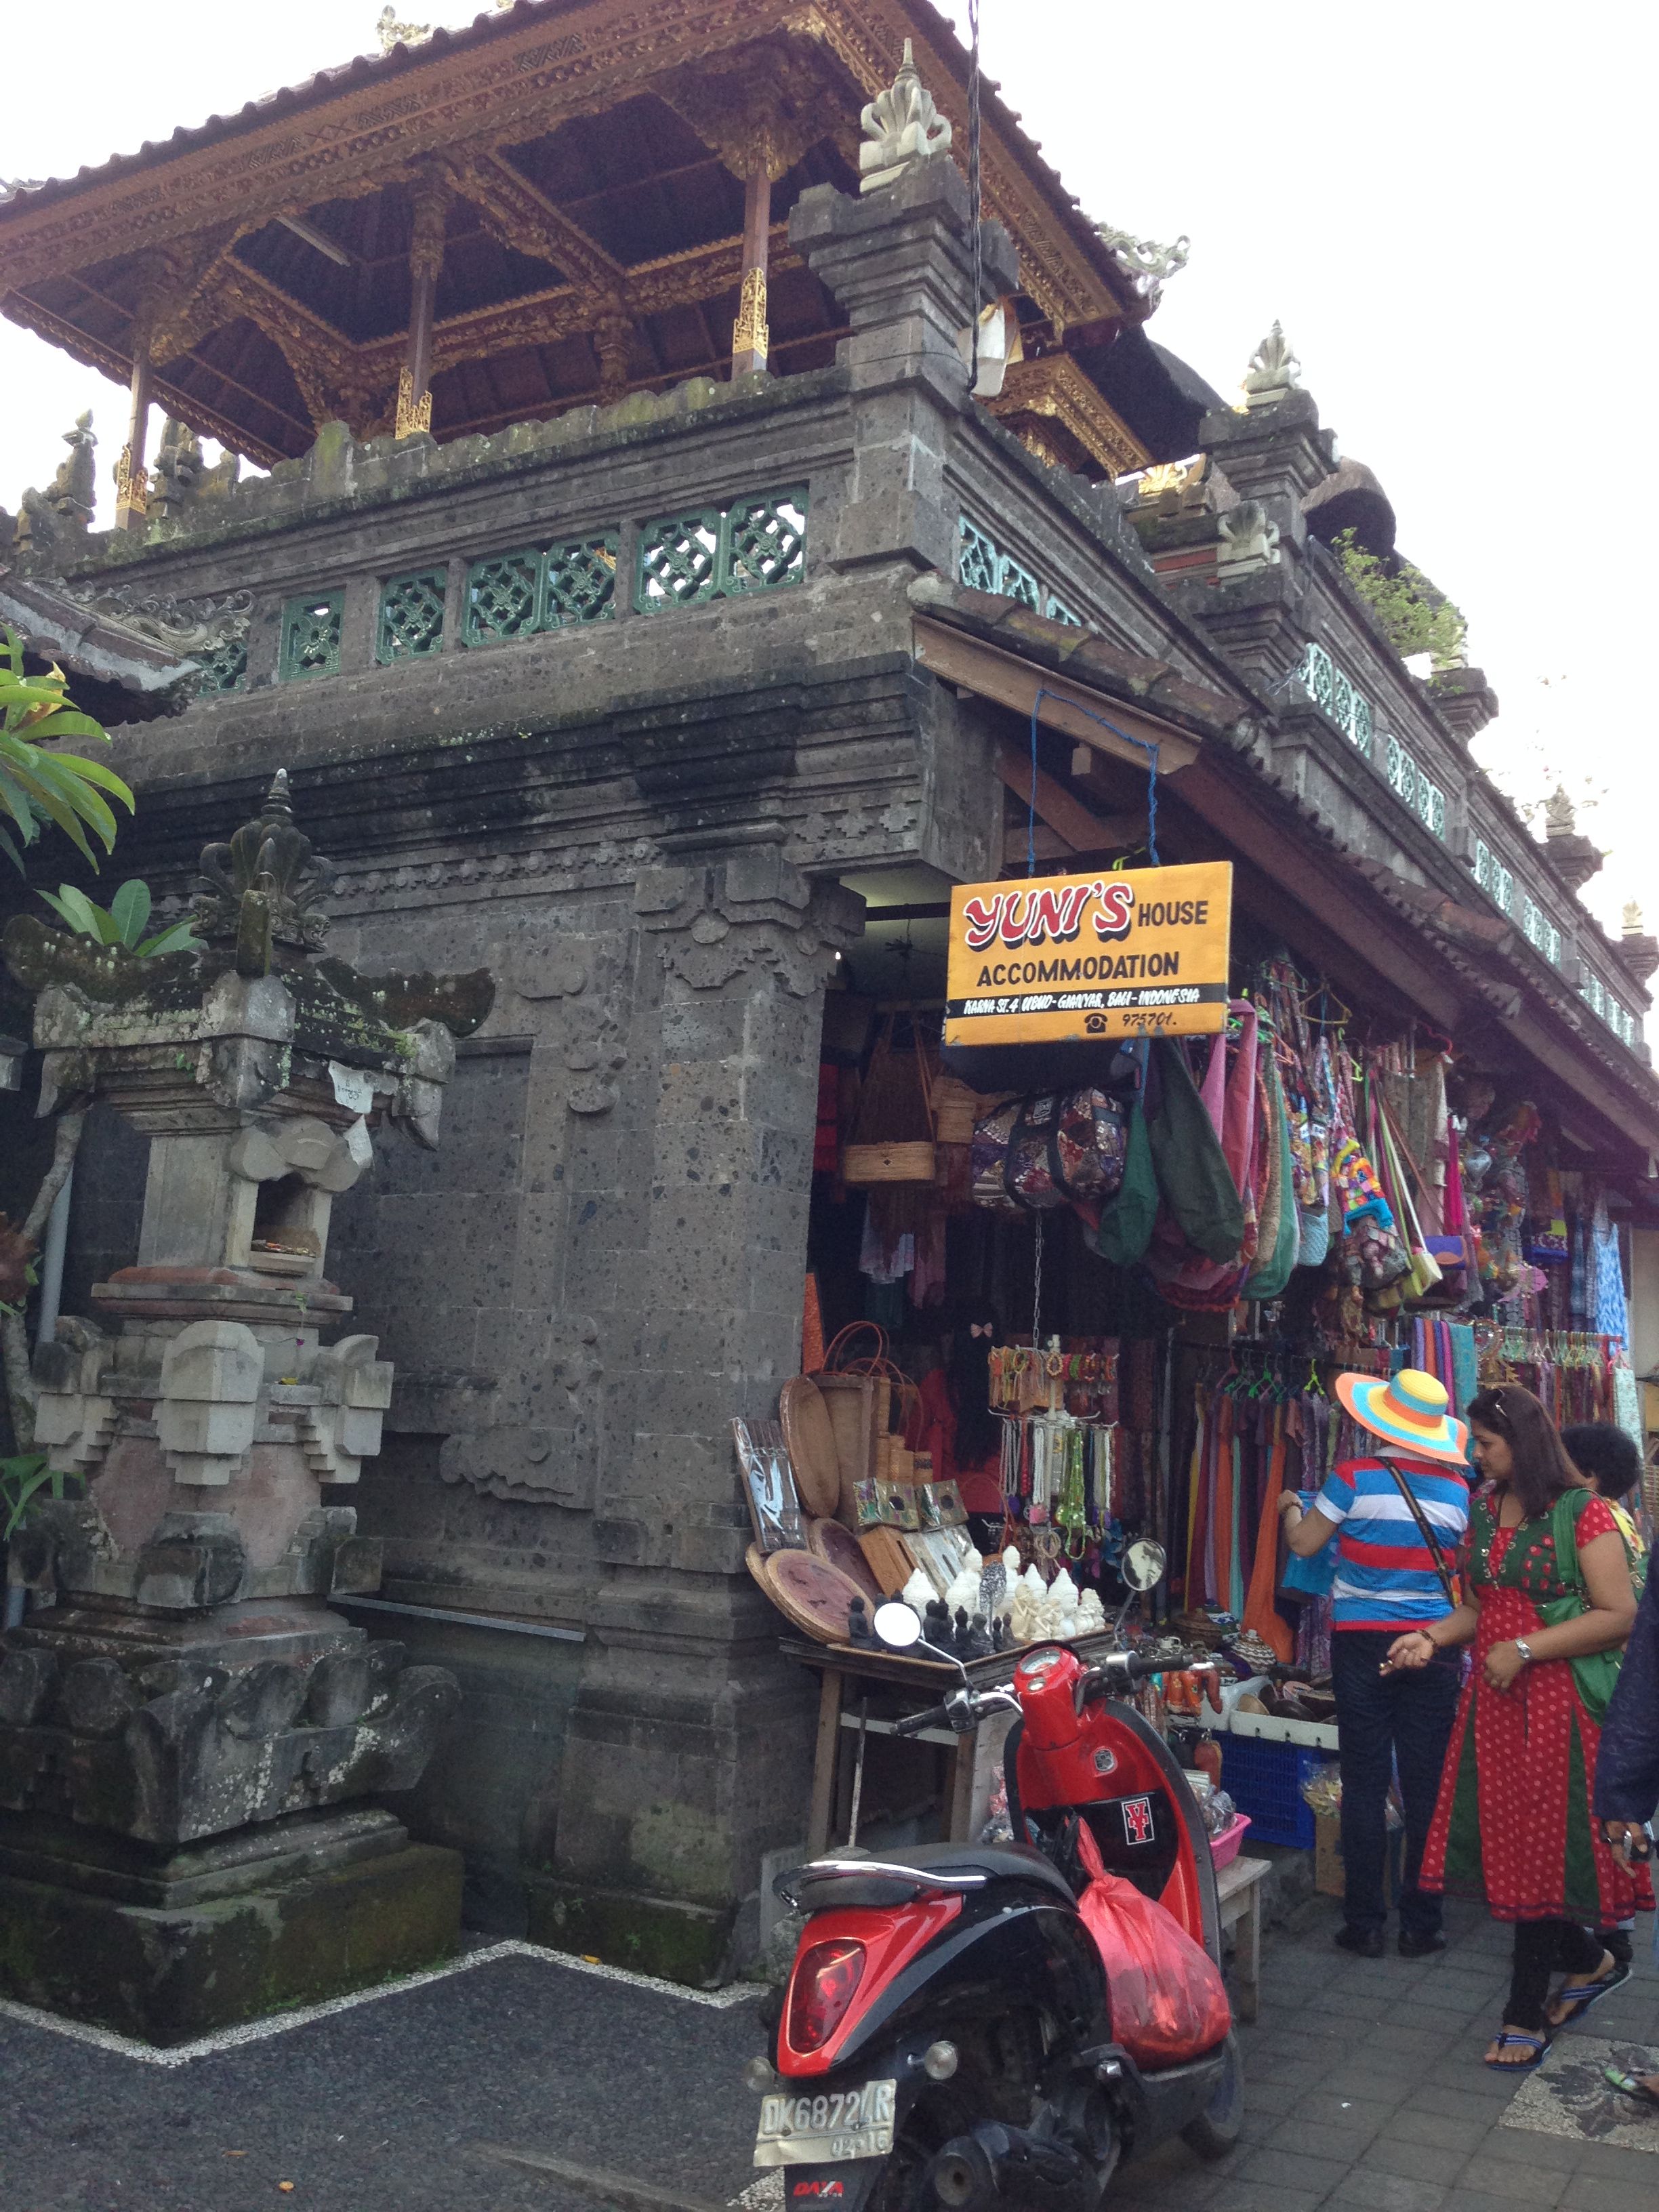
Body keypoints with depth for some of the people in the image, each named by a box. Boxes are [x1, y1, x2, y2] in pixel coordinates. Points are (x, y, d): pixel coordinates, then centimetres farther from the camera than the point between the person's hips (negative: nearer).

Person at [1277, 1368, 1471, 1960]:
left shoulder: (1356, 1478, -9)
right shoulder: (1457, 1489, 1)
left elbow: (1303, 1543, -1)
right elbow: (1456, 1565, 11)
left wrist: (1291, 1506, 18)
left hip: (1362, 1642, -2)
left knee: (1364, 1784, 4)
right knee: (1426, 1787, 7)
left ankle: (1365, 1924, 10)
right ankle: (1421, 1924, 14)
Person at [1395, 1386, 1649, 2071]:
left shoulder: (1582, 1513, -11)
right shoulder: (1484, 1511, 10)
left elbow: (1619, 1616, -16)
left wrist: (1524, 1649, -19)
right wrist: (1431, 1636, -1)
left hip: (1557, 1704, -6)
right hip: (1492, 1703, 7)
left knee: (1540, 1851, 1)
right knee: (1506, 1846, 8)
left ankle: (1526, 2014, 15)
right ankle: (1590, 1963, 32)